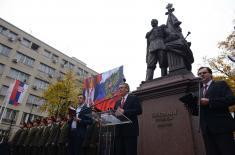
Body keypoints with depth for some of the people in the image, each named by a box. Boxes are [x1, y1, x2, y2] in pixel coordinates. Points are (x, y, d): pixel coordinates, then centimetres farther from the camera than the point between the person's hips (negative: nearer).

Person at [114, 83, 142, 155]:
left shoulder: (134, 98, 3)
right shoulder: (118, 102, 22)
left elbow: (139, 110, -10)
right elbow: (116, 113, 17)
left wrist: (124, 112, -17)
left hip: (130, 130, -6)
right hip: (119, 131, 6)